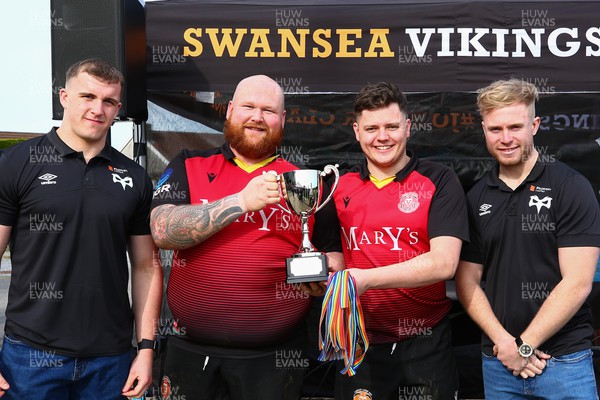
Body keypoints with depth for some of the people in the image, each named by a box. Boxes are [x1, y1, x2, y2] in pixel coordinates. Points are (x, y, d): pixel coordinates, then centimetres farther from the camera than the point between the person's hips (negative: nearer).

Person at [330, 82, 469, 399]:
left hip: (425, 345, -2)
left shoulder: (439, 181, -6)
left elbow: (444, 263, -17)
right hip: (358, 344, 3)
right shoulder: (341, 186, 3)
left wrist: (367, 278, -24)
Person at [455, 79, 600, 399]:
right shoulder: (476, 198, 5)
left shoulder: (571, 187, -8)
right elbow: (467, 281, 5)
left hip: (564, 360, -3)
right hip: (497, 361, 4)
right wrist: (502, 340, -9)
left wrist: (524, 346, -11)